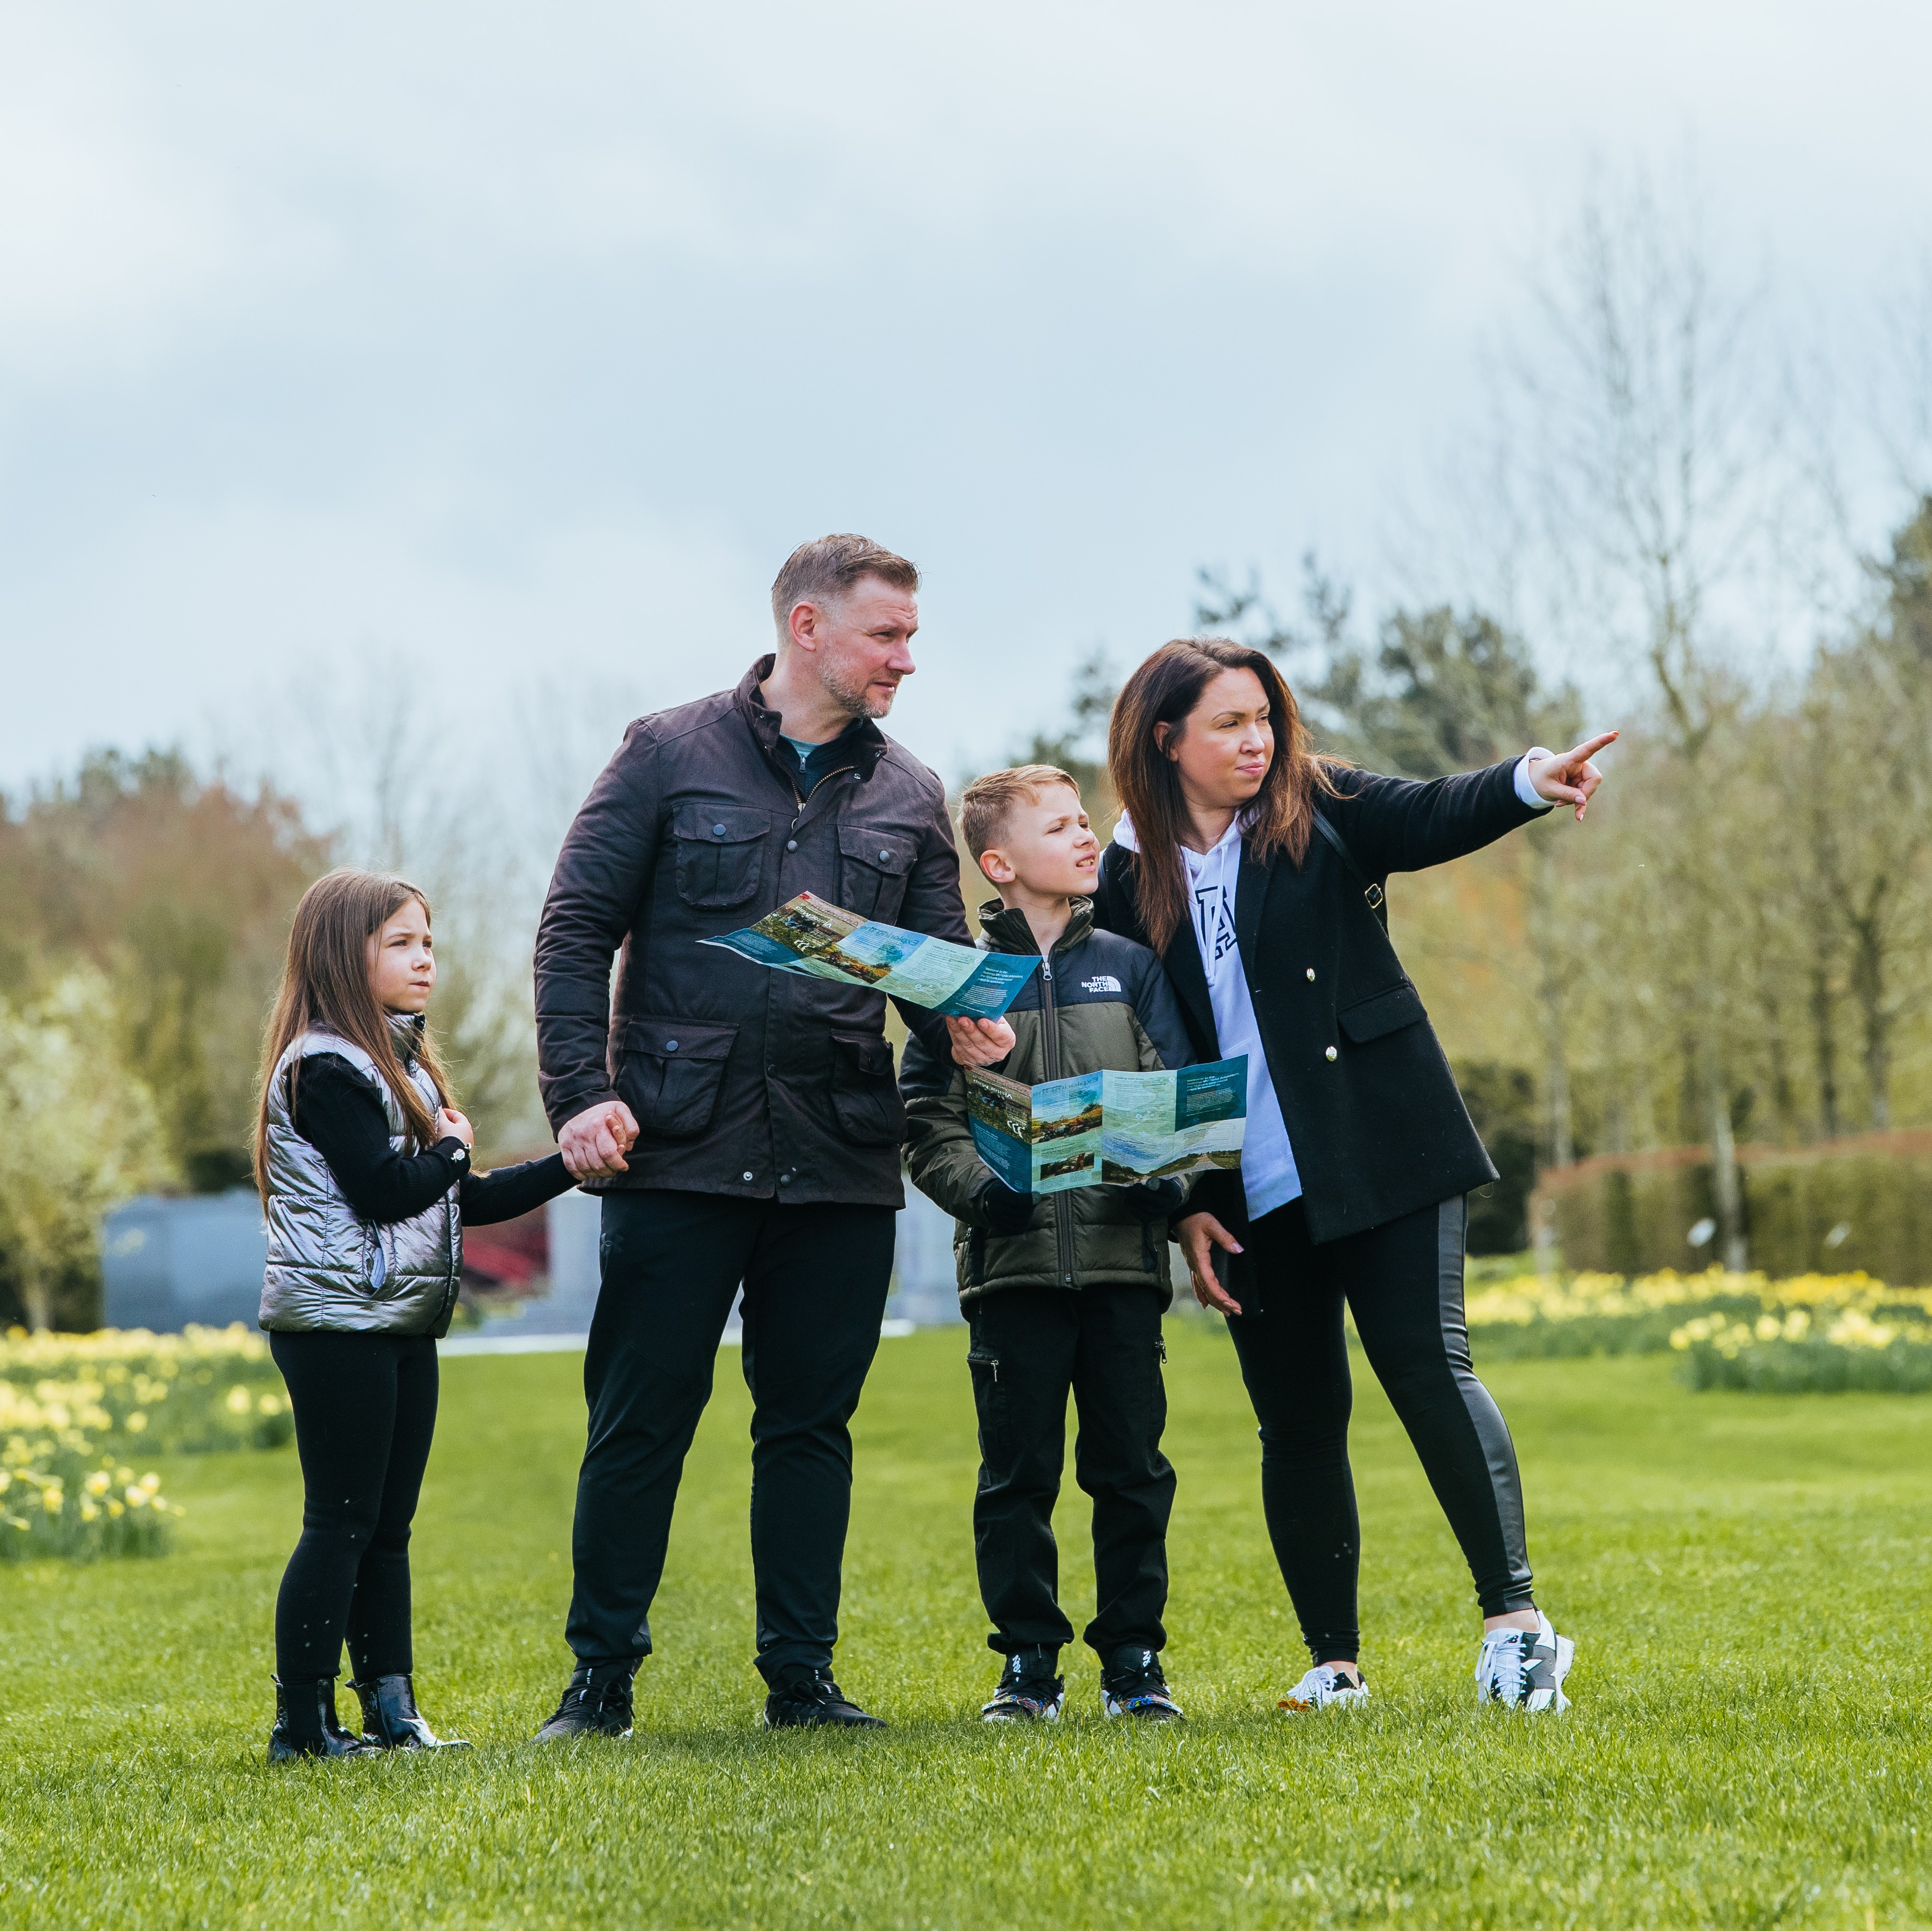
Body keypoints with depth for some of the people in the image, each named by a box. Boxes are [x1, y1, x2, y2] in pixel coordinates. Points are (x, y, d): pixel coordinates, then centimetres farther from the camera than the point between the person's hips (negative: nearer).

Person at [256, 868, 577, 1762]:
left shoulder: (403, 1065, 18)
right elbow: (386, 1190, -21)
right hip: (338, 1324, -9)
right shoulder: (324, 1068, -12)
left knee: (387, 1524, 10)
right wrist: (451, 1148, -3)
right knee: (340, 1522, -8)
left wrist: (566, 1168, 8)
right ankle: (301, 1725, -5)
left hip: (401, 1326, 9)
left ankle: (391, 1710, 13)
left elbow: (461, 1201, 17)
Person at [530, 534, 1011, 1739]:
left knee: (811, 1424, 8)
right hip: (679, 1151, -3)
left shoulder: (909, 797, 13)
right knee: (640, 1422, 0)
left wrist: (972, 1026, -11)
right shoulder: (673, 757, 2)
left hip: (840, 1164, 4)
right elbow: (576, 930, 0)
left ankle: (801, 1678, 16)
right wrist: (579, 1090, -10)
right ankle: (601, 1679, 10)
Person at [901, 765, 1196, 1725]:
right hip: (1011, 1259, -1)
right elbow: (925, 1123, 2)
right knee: (1017, 1473, 2)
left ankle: (1134, 1658, 13)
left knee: (1131, 1468, 4)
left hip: (1123, 1254, 2)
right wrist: (977, 1187, -16)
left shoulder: (1131, 966, 10)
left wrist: (1170, 1182, -11)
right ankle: (1028, 1664, 10)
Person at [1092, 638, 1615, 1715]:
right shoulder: (1134, 877, 6)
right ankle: (1336, 1663, 13)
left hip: (1382, 1157, -2)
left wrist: (1528, 782, -38)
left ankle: (1515, 1618, -9)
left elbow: (1431, 819, -16)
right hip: (1251, 1191, 2)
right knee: (1297, 1420, 6)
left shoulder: (1319, 810, 2)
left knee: (1428, 1367, -10)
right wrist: (1184, 1207, 2)